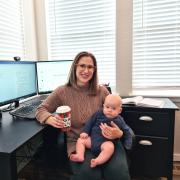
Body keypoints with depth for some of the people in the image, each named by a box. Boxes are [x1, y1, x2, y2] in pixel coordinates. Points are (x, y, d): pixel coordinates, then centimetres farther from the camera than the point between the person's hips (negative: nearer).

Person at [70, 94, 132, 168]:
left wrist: (128, 143, 3)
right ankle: (80, 156, -19)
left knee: (110, 147, -35)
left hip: (106, 141, -4)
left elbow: (127, 131, 10)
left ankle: (98, 160, -40)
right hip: (92, 138, 4)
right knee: (80, 140, -6)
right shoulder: (98, 114, 3)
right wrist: (85, 132, 3)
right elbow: (90, 122, 11)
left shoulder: (119, 121, -1)